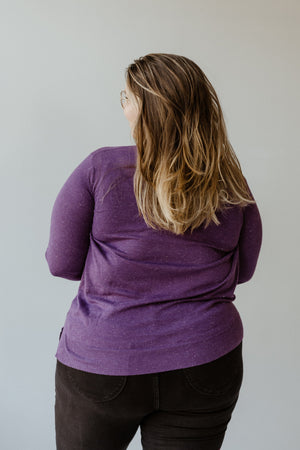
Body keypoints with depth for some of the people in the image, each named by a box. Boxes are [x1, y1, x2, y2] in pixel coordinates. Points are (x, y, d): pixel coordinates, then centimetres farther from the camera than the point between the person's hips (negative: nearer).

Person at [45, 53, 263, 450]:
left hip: (102, 365, -1)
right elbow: (242, 270, 8)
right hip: (205, 368, 2)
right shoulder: (232, 188, -5)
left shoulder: (99, 169, -14)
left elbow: (62, 264, -6)